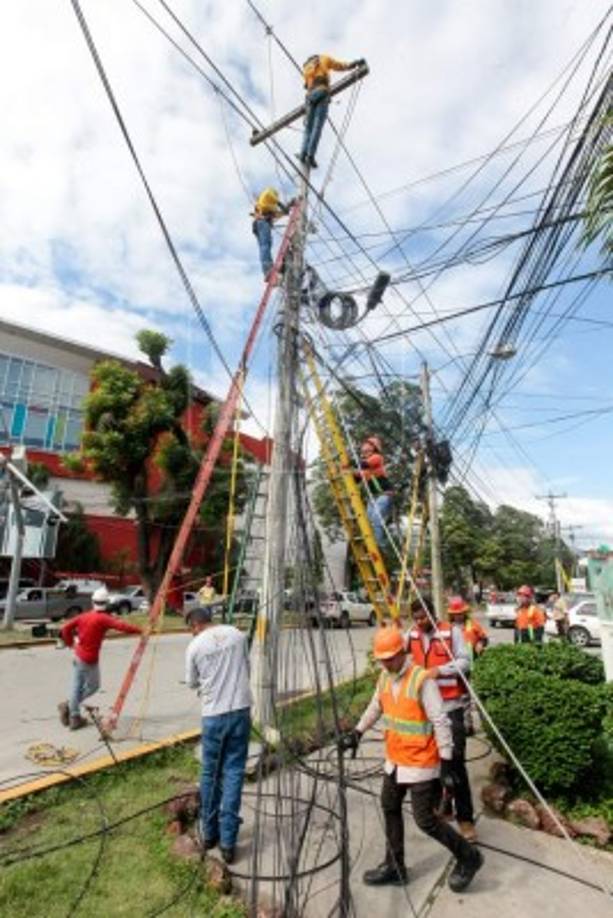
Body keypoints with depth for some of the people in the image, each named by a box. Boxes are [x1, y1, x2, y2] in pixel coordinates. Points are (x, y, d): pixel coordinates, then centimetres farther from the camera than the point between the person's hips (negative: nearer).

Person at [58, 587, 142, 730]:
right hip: (90, 659, -7)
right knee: (93, 686, 14)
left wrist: (70, 643, 18)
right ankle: (69, 706, 12)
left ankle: (74, 717, 24)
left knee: (77, 686, 16)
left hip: (78, 655, 7)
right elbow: (121, 626, -28)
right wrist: (140, 630, -22)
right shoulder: (104, 618, -19)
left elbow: (66, 628, 6)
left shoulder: (83, 616, 2)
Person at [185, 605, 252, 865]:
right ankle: (228, 841, 11)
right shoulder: (238, 635, 1)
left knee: (209, 774, 17)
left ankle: (209, 834, 31)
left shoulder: (195, 645, -5)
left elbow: (192, 683, 9)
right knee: (233, 773, 8)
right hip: (241, 710, 1)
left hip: (213, 714, -1)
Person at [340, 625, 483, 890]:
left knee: (425, 820, 2)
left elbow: (441, 723, -21)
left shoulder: (422, 680, -25)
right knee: (390, 809, 17)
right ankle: (394, 867, 37)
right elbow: (375, 708, 14)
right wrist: (357, 733, 11)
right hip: (395, 760, 8)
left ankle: (468, 857, 25)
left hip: (420, 763, -8)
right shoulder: (385, 677, -2)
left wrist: (446, 763, -19)